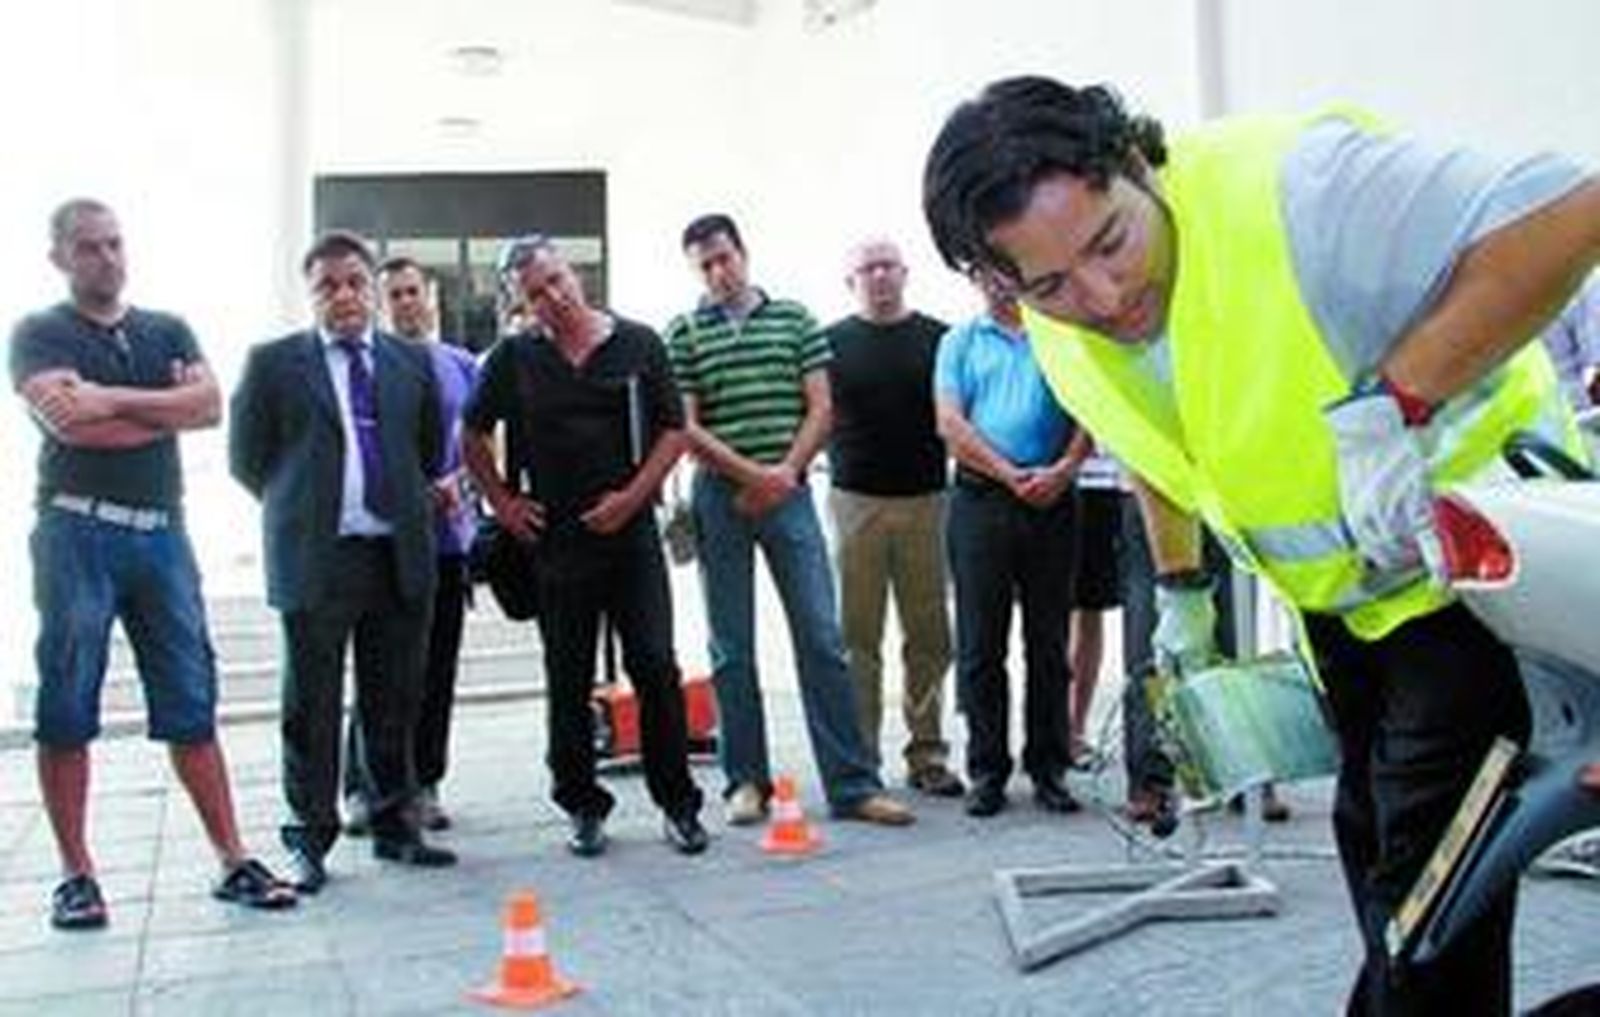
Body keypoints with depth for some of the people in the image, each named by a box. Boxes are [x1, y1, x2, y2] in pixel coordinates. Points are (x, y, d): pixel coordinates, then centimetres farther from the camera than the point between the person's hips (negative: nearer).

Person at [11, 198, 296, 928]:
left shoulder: (168, 332, 15)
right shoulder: (39, 335, 4)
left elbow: (211, 406, -2)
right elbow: (70, 424, -14)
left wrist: (113, 399, -10)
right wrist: (168, 409, -3)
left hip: (162, 532, 3)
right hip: (77, 533, -3)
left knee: (191, 704, 3)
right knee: (66, 709, 2)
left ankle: (232, 860, 5)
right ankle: (76, 874, 11)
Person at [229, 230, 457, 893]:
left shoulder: (413, 361, 11)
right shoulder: (273, 362, 3)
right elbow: (246, 457, 6)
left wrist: (407, 506, 12)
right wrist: (299, 510, 5)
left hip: (399, 556, 3)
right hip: (314, 558, -3)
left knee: (395, 702, 10)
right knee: (311, 706, 3)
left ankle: (394, 825, 23)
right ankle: (310, 838, 14)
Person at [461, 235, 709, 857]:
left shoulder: (637, 345, 3)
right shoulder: (513, 358, 5)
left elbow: (674, 430, 4)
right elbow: (472, 437, 15)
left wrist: (632, 496, -6)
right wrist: (501, 502, 7)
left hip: (630, 530, -1)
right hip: (554, 540, 1)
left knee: (655, 669, -3)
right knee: (569, 683, 7)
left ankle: (678, 804, 9)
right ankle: (583, 807, 20)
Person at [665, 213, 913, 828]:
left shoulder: (794, 319, 9)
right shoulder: (685, 333, 4)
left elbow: (821, 407, 5)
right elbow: (684, 427, -3)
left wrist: (786, 471, -8)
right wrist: (751, 473, -12)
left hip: (787, 494, 1)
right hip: (720, 499, 0)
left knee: (822, 639, -2)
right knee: (731, 650, 6)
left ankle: (852, 784, 3)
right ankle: (747, 782, 17)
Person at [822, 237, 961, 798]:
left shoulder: (937, 339, 9)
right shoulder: (832, 342, 7)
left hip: (925, 499, 1)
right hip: (856, 500, -1)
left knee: (930, 635, 4)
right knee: (857, 636, 2)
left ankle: (927, 752, 13)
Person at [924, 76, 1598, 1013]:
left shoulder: (1288, 188, -33)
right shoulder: (1060, 339, -8)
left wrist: (1389, 407, -40)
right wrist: (1182, 591, 19)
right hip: (1340, 589, 7)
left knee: (1426, 848, -11)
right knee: (1372, 832, 19)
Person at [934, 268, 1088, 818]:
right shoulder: (960, 341, 12)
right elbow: (951, 424, 1)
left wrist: (1064, 468, -12)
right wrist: (1010, 474, -10)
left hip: (1052, 501, 1)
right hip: (981, 499, 0)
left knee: (1049, 642, 5)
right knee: (981, 644, 1)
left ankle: (1048, 766, 14)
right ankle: (987, 769, 8)